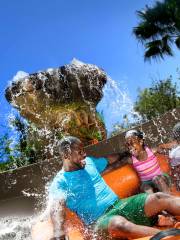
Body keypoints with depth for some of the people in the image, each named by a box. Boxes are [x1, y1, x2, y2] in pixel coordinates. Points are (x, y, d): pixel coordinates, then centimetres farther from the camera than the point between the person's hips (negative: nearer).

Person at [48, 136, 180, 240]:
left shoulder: (89, 162, 15)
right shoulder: (60, 182, -3)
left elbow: (112, 160, 30)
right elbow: (56, 207, -21)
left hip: (120, 204, 6)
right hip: (100, 219, -6)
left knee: (159, 197, -16)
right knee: (119, 224, -41)